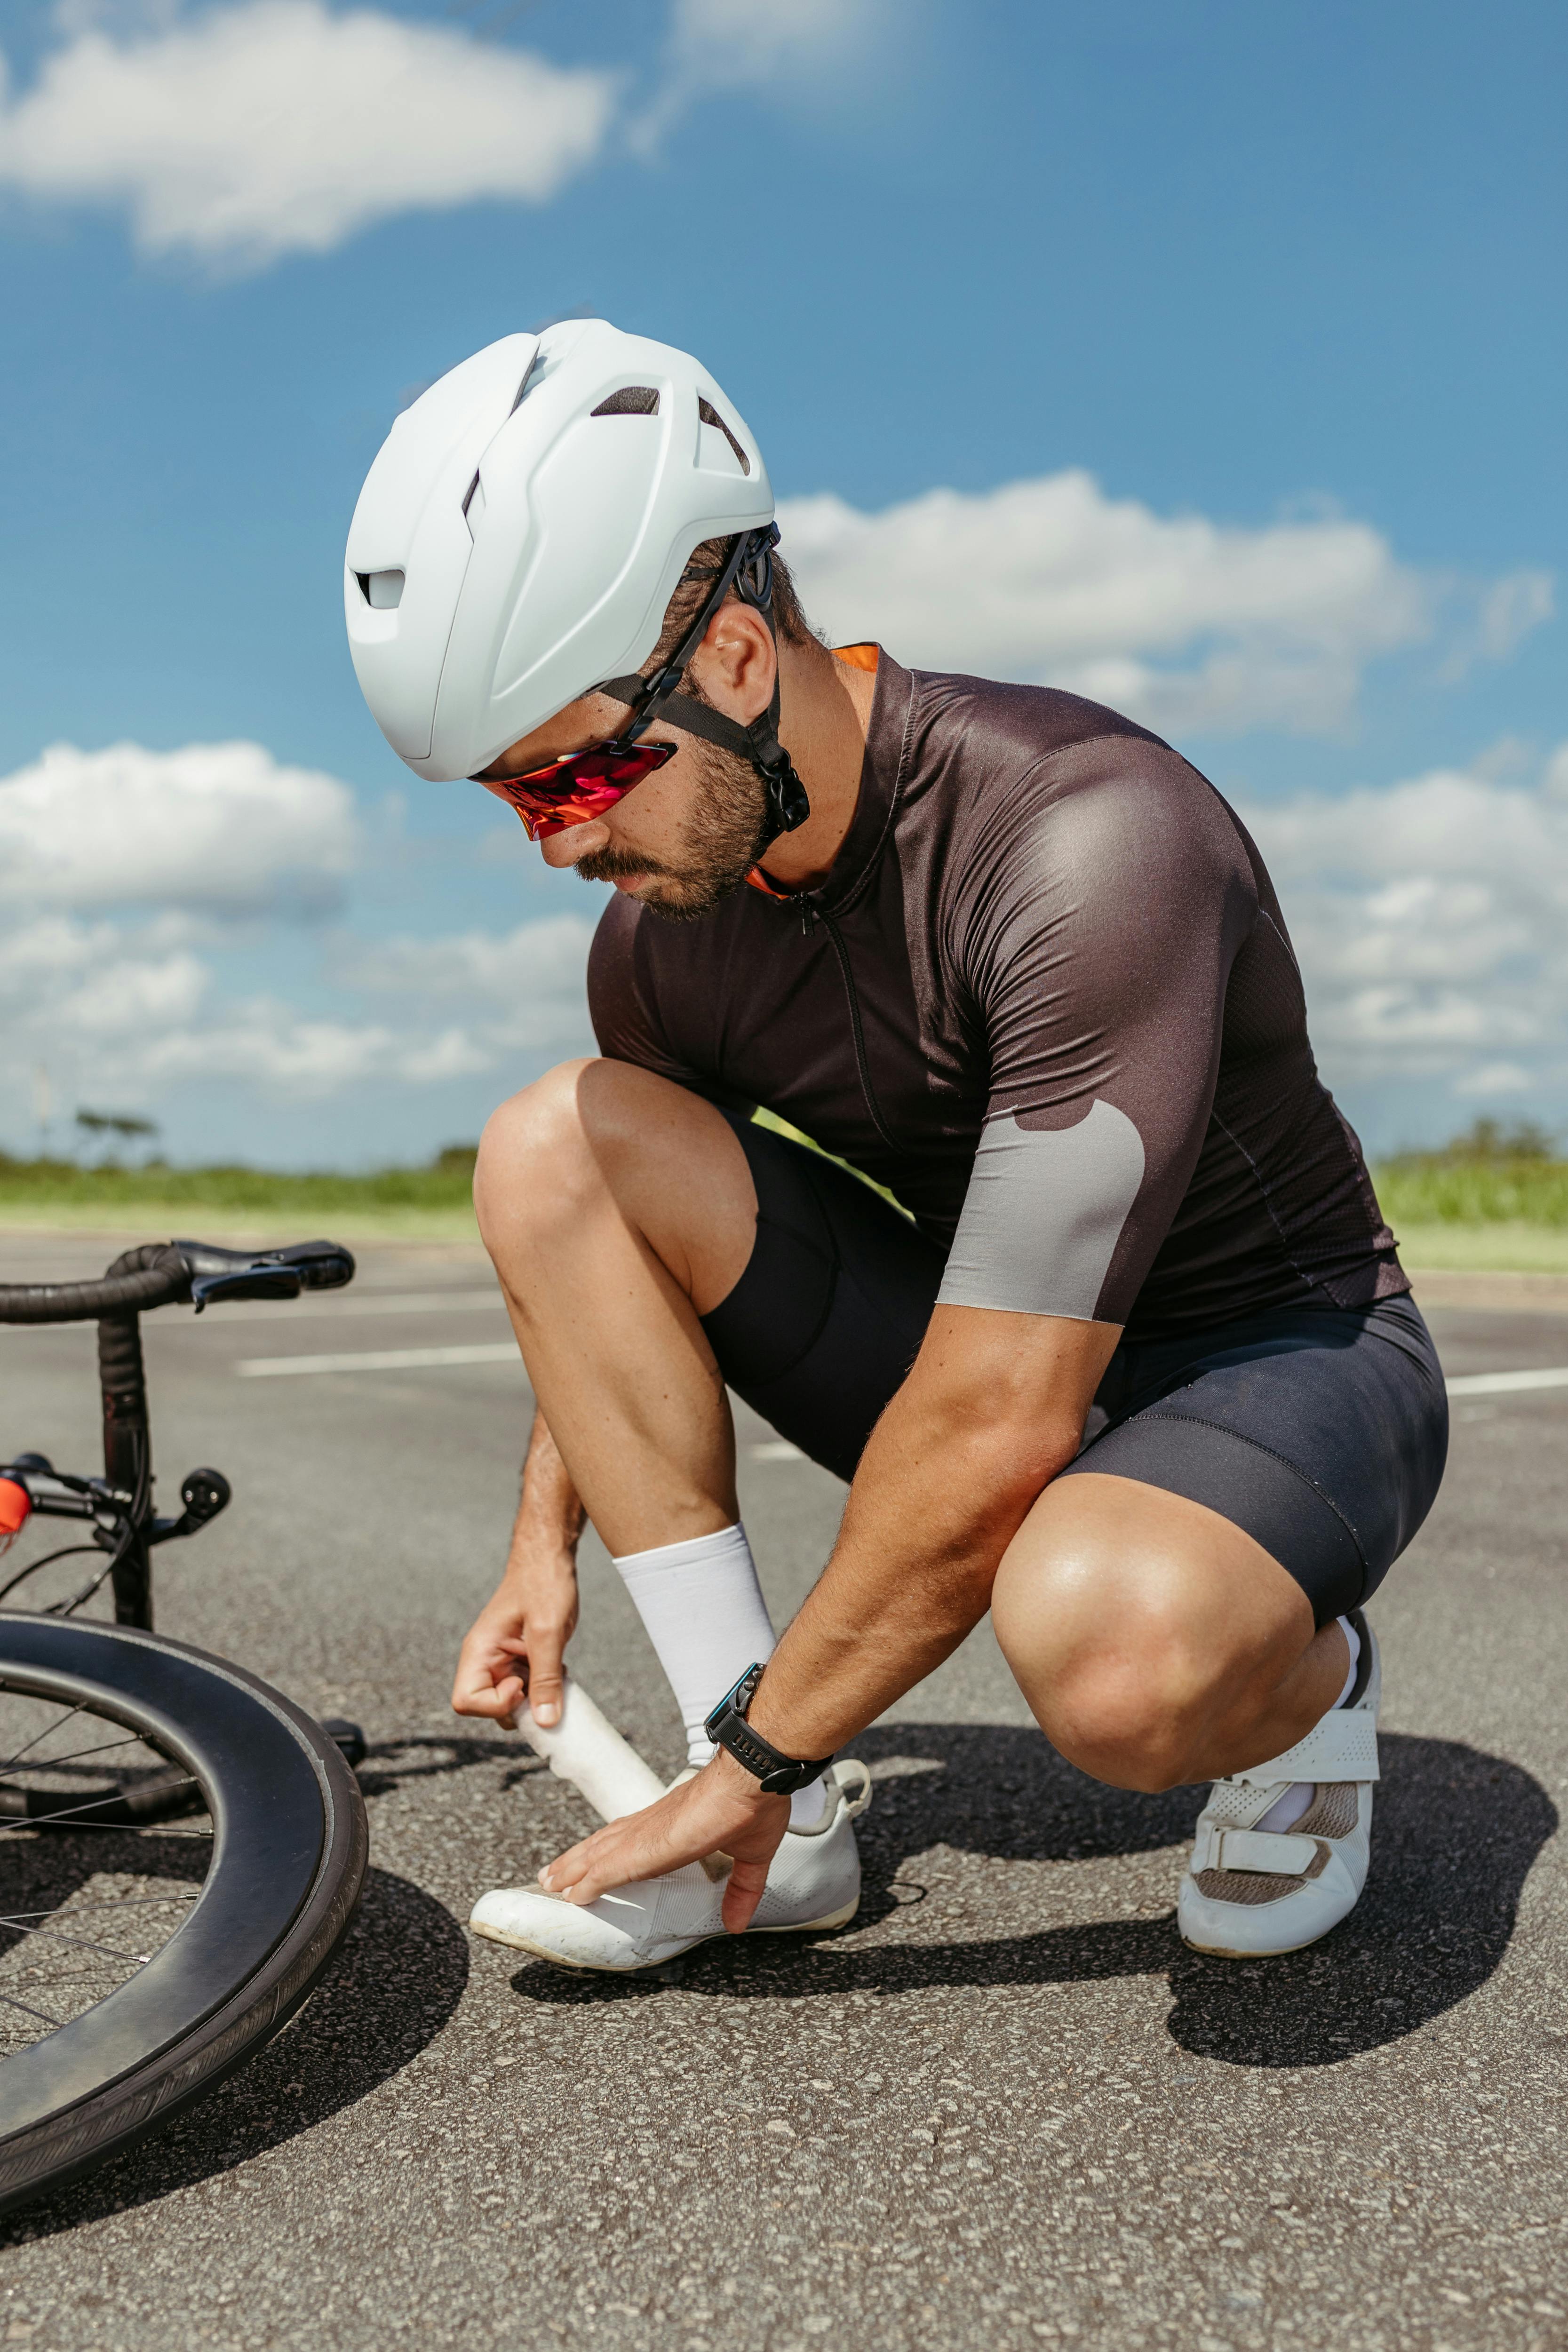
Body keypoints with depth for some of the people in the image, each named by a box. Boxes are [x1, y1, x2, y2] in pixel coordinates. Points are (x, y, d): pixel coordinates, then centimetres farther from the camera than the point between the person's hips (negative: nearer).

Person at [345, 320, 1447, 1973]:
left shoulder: (1086, 843, -30)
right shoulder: (664, 926, -7)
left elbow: (999, 1428, -31)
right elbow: (608, 1246, 14)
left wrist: (756, 1756, -22)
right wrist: (544, 1546, 10)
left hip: (1283, 1356, -6)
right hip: (989, 1346, 7)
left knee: (1108, 1645, -42)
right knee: (547, 1146, -13)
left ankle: (1305, 1686, 0)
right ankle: (784, 1839, -10)